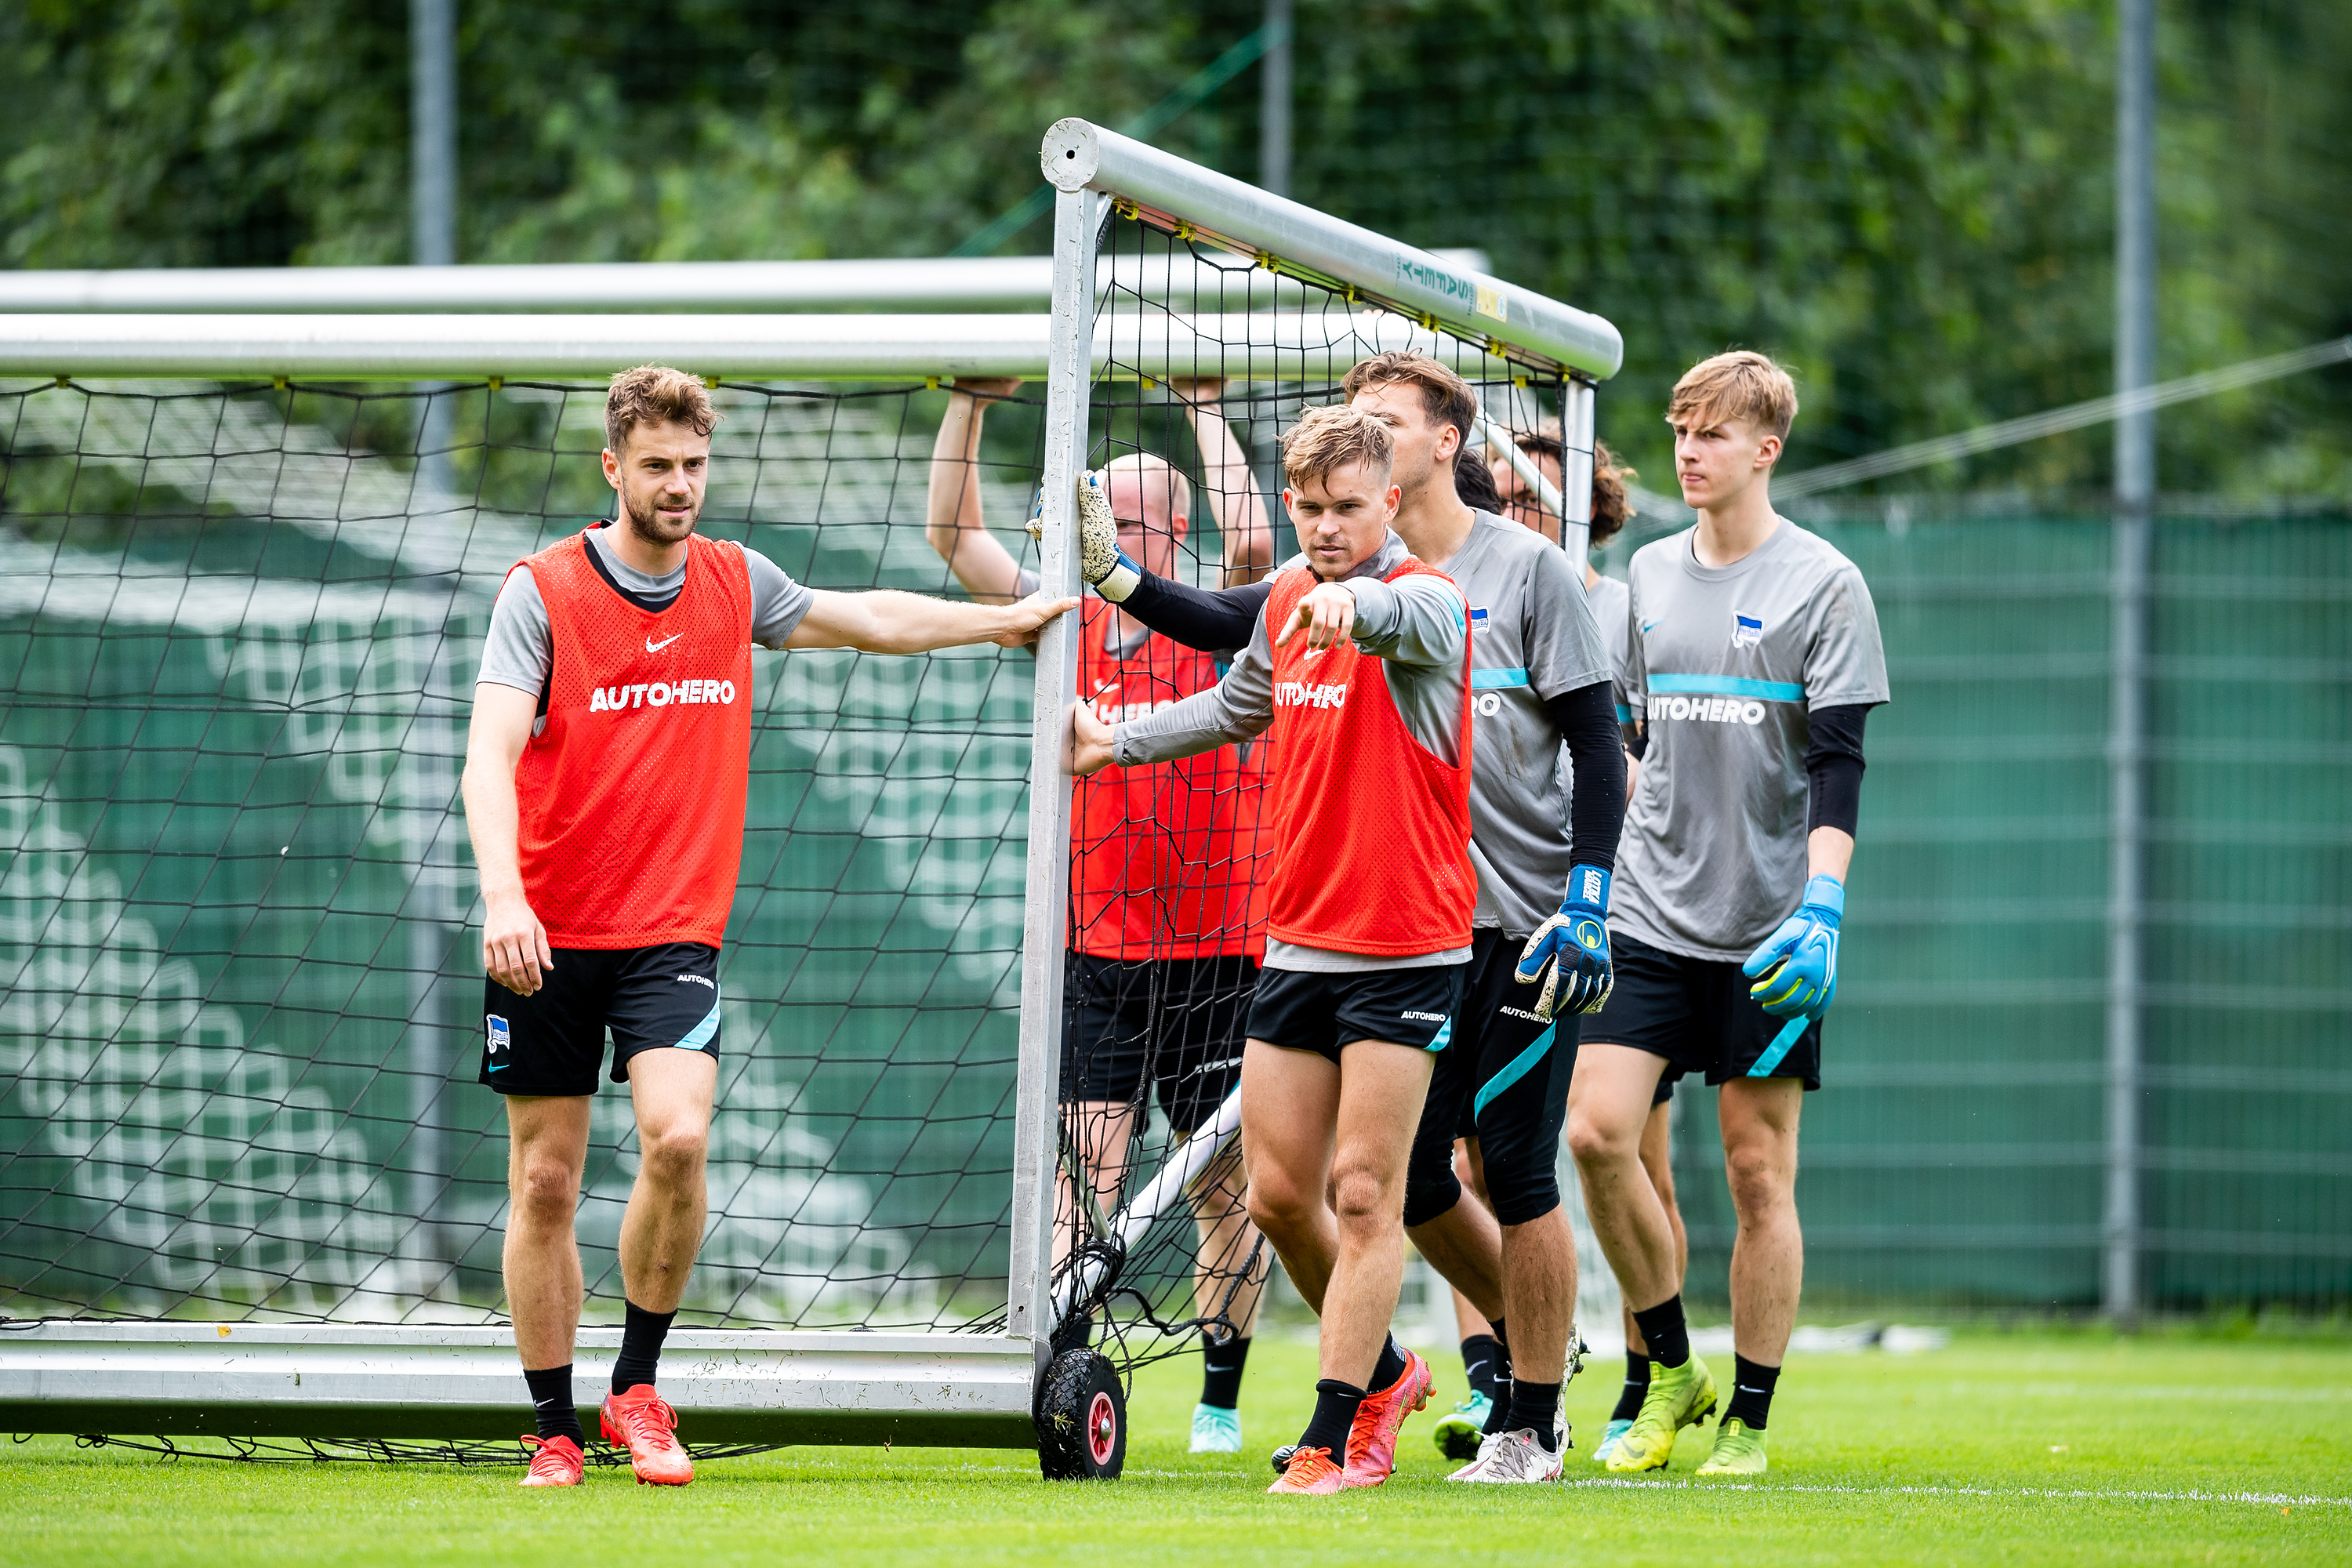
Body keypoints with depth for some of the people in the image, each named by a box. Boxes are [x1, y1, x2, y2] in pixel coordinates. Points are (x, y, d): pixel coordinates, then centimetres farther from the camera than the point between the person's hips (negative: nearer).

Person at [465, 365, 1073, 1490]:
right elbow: (490, 755, -15)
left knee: (677, 1137, -21)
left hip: (674, 931, 2)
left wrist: (1012, 620, 32)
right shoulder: (542, 591, -6)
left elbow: (868, 618, 27)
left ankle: (638, 1386, -4)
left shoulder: (734, 583, 8)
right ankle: (555, 1431, 11)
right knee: (545, 1182, 0)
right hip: (546, 932, -2)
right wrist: (503, 894, -29)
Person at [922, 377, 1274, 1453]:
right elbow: (954, 536, 6)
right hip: (1099, 955, 2)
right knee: (1088, 1174, -10)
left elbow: (1252, 546, -21)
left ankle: (1220, 1401, 15)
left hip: (1214, 954, -2)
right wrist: (969, 404, -3)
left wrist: (1205, 408, -16)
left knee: (1226, 1189, 4)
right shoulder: (1071, 627, 7)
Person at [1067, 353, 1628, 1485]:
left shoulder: (1526, 570, -3)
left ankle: (1533, 1424, 8)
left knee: (1513, 1169, -4)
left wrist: (1586, 897, -10)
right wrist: (1113, 575, -16)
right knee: (1411, 1179, 4)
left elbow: (1597, 743, -3)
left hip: (1522, 923, -5)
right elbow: (1216, 624, 1)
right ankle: (1526, 1342, 28)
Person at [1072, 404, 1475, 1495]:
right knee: (1278, 1194, 8)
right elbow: (1239, 706, 31)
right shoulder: (1288, 600, 10)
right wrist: (1118, 742, 32)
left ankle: (1340, 1437, -2)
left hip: (1405, 952, -7)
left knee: (1363, 1193, -7)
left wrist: (1349, 604, -62)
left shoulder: (1429, 602, -14)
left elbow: (1397, 615, -40)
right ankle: (1381, 1374, 29)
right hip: (1297, 944, 7)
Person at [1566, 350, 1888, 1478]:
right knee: (1597, 1133, -9)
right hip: (1651, 917, 4)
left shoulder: (1824, 584, -3)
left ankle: (1748, 1421, 8)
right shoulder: (1649, 576, 11)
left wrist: (1821, 906, -18)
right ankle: (1670, 1373, 8)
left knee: (1759, 1171, -1)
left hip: (1769, 923, -4)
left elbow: (1838, 760, -7)